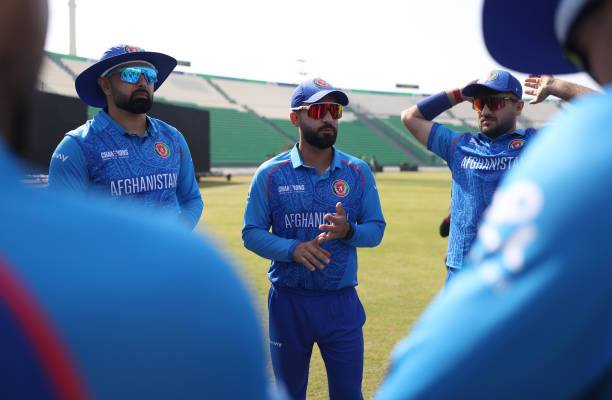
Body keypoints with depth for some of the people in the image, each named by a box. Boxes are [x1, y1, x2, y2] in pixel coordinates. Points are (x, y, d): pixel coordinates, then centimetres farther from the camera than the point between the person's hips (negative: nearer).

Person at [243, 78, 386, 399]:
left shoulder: (358, 172, 1)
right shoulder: (270, 174, -4)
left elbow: (376, 229, 2)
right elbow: (251, 233, -5)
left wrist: (348, 231, -20)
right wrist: (292, 249, -22)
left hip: (341, 301, 1)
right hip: (288, 301, -1)